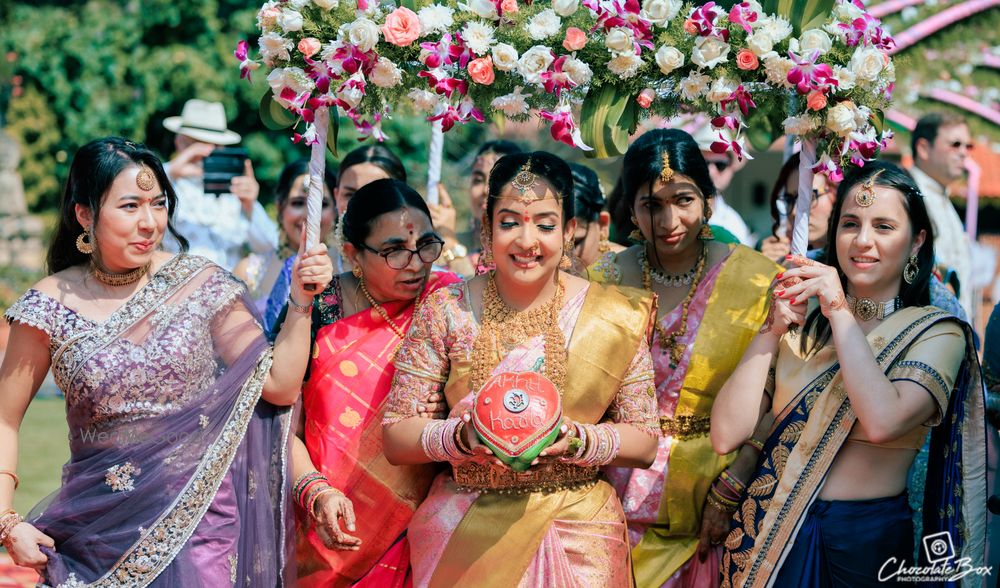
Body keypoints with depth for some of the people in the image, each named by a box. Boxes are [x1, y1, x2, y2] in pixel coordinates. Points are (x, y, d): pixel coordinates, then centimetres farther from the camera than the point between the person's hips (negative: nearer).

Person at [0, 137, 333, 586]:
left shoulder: (201, 285, -2)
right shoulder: (51, 306, -4)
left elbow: (280, 385, -2)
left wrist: (301, 301, -11)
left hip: (198, 519, 0)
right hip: (99, 527, 0)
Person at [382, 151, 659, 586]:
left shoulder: (614, 317, -3)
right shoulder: (446, 311, -3)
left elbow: (644, 443, 0)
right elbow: (396, 439, -3)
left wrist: (576, 440, -19)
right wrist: (463, 435, -22)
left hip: (578, 536, 0)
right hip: (465, 532, 0)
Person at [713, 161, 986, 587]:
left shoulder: (937, 333, -5)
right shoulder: (801, 322, 4)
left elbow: (881, 422, -25)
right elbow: (726, 435, -5)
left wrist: (840, 312, -17)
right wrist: (771, 331, -11)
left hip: (865, 543, -2)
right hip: (770, 534, 3)